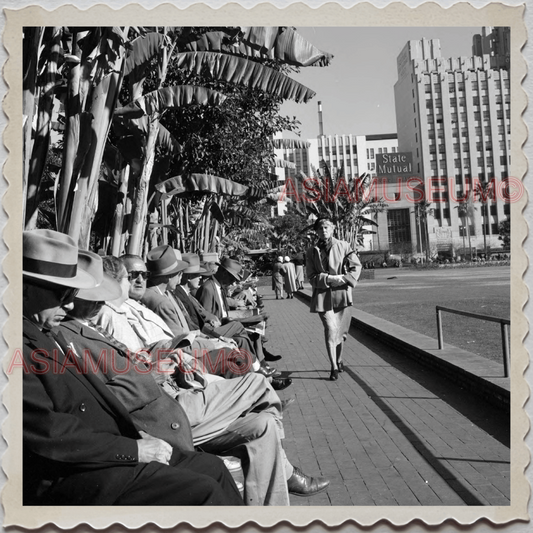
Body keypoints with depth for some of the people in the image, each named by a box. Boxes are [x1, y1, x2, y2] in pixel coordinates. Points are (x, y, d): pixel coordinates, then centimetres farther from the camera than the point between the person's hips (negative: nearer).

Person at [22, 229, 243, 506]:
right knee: (204, 492, -14)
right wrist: (133, 449, -16)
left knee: (212, 467, 6)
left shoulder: (45, 331, 11)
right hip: (67, 479, -9)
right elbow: (48, 434, -22)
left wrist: (138, 437, 0)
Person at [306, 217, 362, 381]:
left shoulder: (343, 246, 5)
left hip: (342, 293, 2)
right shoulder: (312, 251, 4)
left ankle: (339, 359, 37)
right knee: (330, 328, -16)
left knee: (341, 330, 13)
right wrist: (329, 278, -15)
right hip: (322, 295, -1)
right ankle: (334, 367, -9)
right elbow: (312, 276, 1)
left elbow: (356, 266, 1)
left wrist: (344, 279, -15)